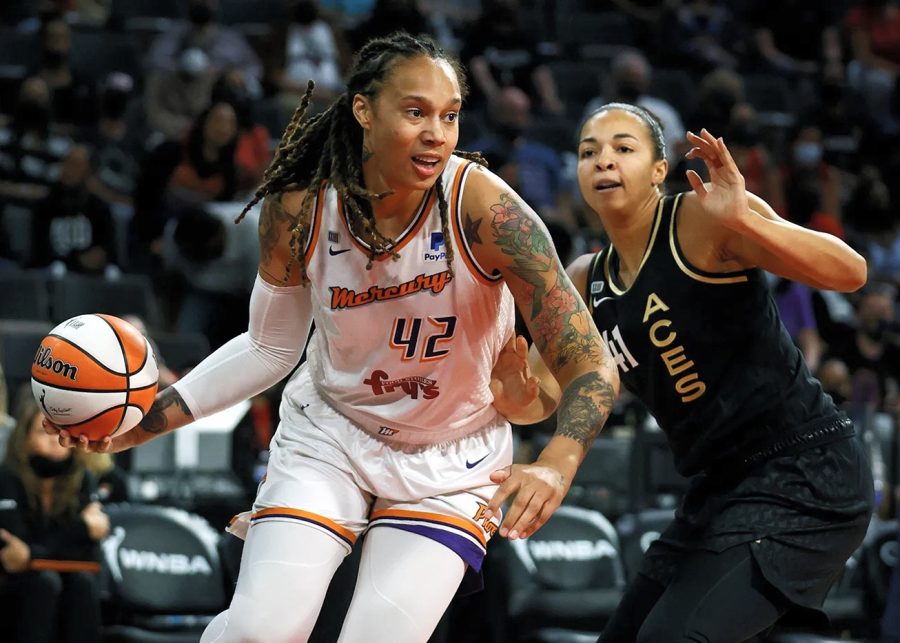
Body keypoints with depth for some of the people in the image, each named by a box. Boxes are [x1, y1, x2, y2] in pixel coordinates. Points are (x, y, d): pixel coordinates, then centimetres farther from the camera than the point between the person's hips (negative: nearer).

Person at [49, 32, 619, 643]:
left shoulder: (482, 206, -25)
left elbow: (590, 364, -25)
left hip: (451, 466, -1)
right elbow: (271, 348, 3)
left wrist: (556, 465, -44)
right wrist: (145, 422, -4)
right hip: (329, 433, 2)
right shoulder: (298, 209, -16)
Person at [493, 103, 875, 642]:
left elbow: (850, 273, -22)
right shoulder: (586, 282, 10)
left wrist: (744, 221, -36)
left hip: (803, 475, -9)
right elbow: (537, 403, 12)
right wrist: (512, 380, -12)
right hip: (720, 490, 9)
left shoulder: (702, 218, -12)